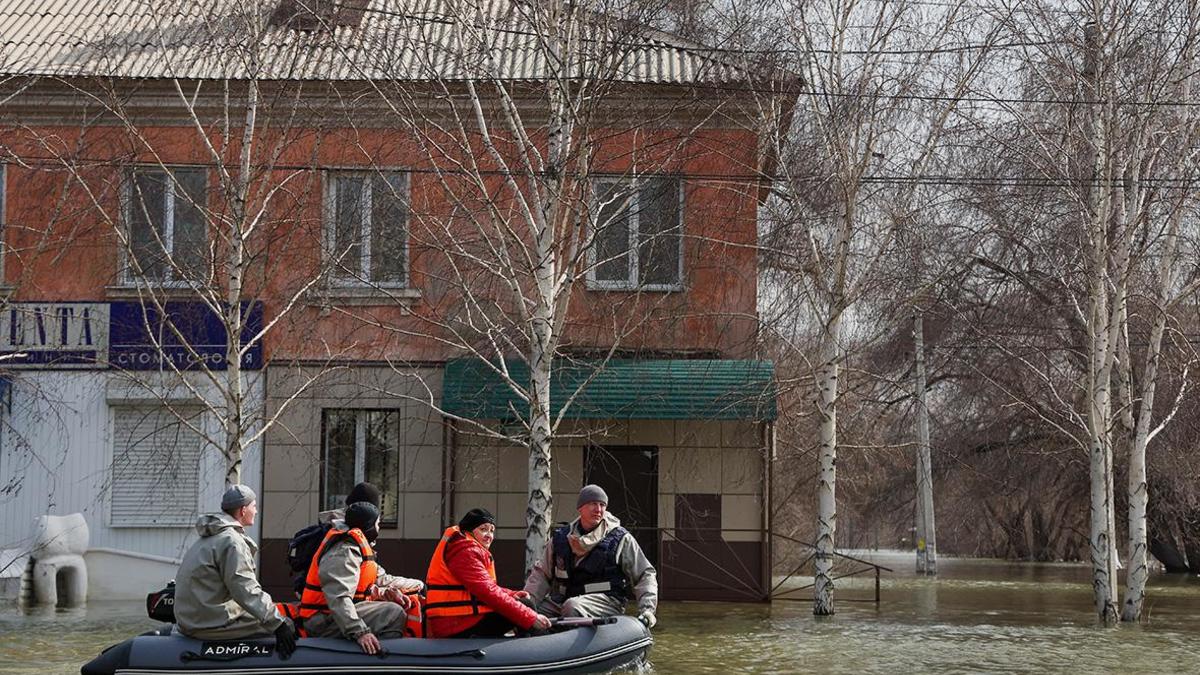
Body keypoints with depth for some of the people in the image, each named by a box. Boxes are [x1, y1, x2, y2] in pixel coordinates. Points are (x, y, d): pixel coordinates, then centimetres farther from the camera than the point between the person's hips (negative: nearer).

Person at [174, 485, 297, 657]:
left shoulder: (208, 539, 19)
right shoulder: (231, 541, -14)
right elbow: (245, 590, -22)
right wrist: (278, 624, -22)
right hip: (214, 623, -10)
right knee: (288, 626, -10)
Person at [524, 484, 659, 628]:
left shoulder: (620, 539, 5)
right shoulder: (560, 538, 15)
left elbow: (646, 575, 5)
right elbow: (541, 573, 17)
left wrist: (647, 610, -9)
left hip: (606, 600, -4)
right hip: (562, 599, 4)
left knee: (573, 607, -36)